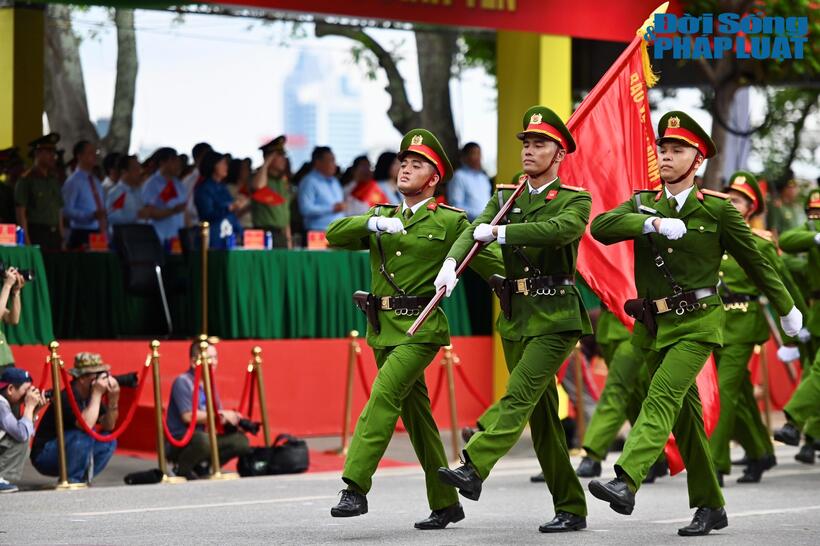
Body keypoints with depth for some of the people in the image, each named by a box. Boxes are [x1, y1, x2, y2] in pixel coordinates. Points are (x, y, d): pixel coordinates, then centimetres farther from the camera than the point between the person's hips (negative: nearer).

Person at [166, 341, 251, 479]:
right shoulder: (183, 382, -13)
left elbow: (219, 418, 10)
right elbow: (188, 416, -23)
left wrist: (231, 418, -14)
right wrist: (221, 415, -18)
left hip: (200, 439, 8)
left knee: (240, 440, -4)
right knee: (202, 439, -38)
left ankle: (199, 468, 5)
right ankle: (183, 471, -10)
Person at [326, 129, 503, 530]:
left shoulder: (450, 222, 2)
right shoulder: (381, 219, 16)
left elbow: (491, 263, 3)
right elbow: (335, 236, 2)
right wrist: (372, 223, -14)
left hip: (421, 329, -6)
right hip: (383, 328, 6)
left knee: (383, 395, -23)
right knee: (415, 413, 10)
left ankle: (355, 488, -26)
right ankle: (446, 504, 19)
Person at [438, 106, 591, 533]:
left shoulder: (575, 200, -3)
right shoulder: (505, 197, 12)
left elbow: (560, 229, -25)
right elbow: (474, 231, -5)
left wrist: (500, 232, -25)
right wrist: (451, 263, -25)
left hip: (556, 317, -6)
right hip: (515, 318, 6)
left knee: (519, 397, -19)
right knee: (541, 413, 7)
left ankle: (473, 469, -31)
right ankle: (571, 509, 13)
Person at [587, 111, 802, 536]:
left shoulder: (717, 209, -2)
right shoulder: (642, 204, 7)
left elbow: (754, 261, 7)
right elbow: (601, 228, -12)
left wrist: (786, 309, 16)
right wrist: (653, 223, -26)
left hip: (697, 324, -5)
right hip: (654, 326, 5)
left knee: (662, 397, -23)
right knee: (683, 416, 11)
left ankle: (626, 483, -37)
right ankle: (710, 507, 21)